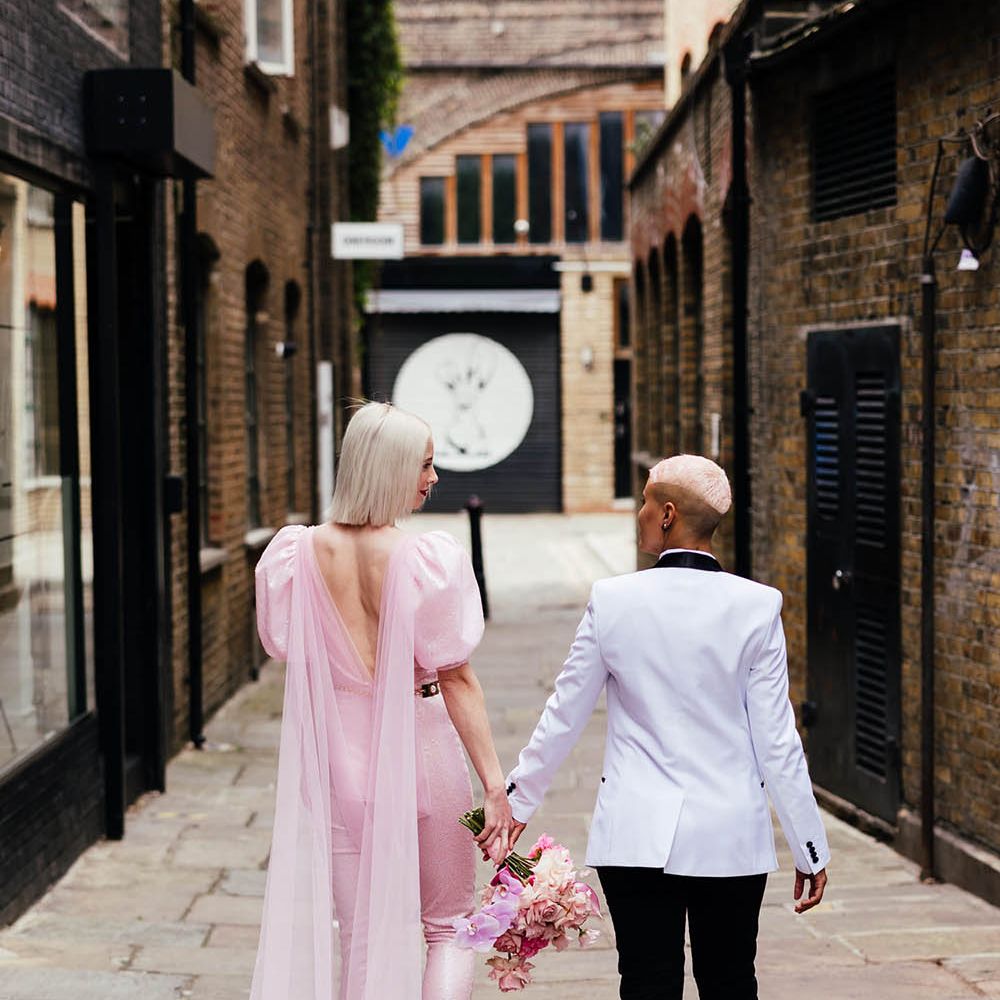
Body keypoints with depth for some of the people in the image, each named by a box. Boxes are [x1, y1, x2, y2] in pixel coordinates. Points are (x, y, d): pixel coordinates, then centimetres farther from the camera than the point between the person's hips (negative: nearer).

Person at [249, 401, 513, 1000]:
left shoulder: (303, 554, -4)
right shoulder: (428, 561, -15)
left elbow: (284, 647, 9)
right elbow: (457, 680, -14)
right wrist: (494, 782, -10)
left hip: (340, 757, 3)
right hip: (419, 750, -3)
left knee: (364, 937, 12)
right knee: (448, 927, 13)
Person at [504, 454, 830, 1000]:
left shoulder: (612, 600, -6)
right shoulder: (756, 606, -6)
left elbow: (564, 715, 3)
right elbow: (776, 740, -4)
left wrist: (516, 803, 17)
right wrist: (809, 848, 4)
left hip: (635, 834, 0)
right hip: (731, 841, 1)